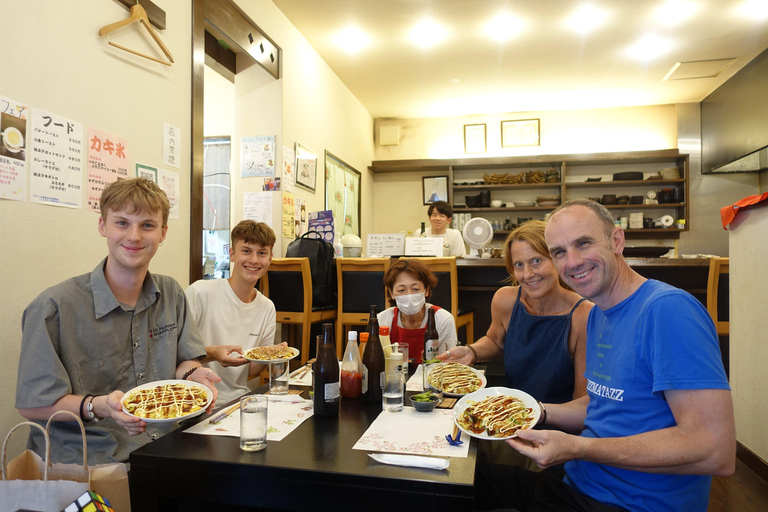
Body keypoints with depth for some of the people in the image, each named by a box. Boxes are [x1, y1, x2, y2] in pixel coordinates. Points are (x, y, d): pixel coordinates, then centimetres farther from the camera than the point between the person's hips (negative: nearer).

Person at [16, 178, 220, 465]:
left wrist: (193, 375, -13)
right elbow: (32, 404, -7)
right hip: (89, 461, -5)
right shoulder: (54, 307, -11)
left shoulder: (172, 294, 7)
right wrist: (98, 406, -24)